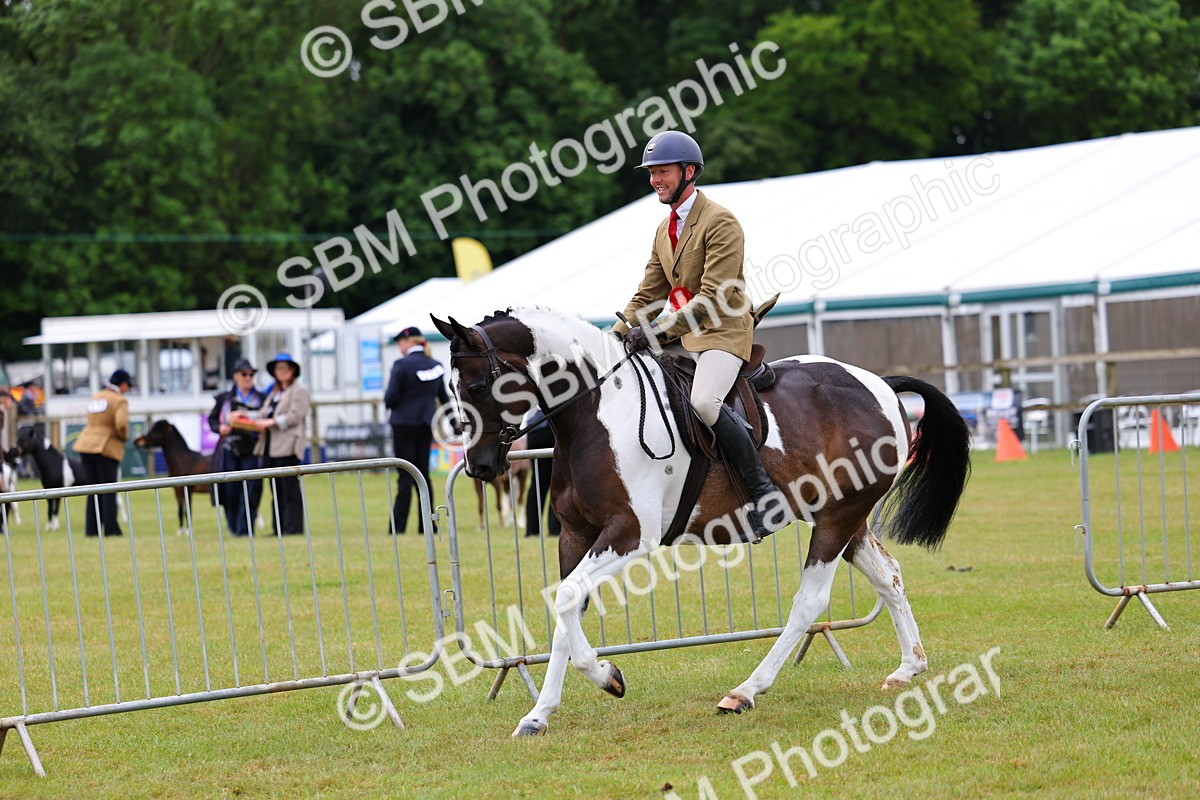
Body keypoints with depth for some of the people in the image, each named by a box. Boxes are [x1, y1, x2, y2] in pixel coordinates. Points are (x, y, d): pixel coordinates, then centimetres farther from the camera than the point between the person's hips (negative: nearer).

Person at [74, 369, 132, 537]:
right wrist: (124, 437, -2)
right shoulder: (120, 400, -8)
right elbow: (121, 424, -22)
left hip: (86, 446, 6)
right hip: (107, 448, -6)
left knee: (93, 492, 10)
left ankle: (92, 529, 8)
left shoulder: (96, 397, 15)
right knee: (109, 491, -1)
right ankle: (110, 529, -5)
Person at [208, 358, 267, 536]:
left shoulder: (262, 399, 10)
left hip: (250, 450, -1)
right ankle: (233, 527, 15)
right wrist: (219, 428, -6)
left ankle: (245, 529, -5)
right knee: (230, 490, 1)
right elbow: (212, 418, 14)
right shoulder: (225, 398, 12)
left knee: (250, 490, -7)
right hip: (229, 449, 1)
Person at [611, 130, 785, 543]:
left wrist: (659, 331, -25)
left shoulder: (720, 223, -12)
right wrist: (619, 335, 4)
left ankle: (764, 493, -23)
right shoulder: (665, 230, 16)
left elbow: (713, 297, -20)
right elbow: (648, 293, 19)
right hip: (682, 333, 9)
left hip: (723, 332, -9)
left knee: (703, 401, -32)